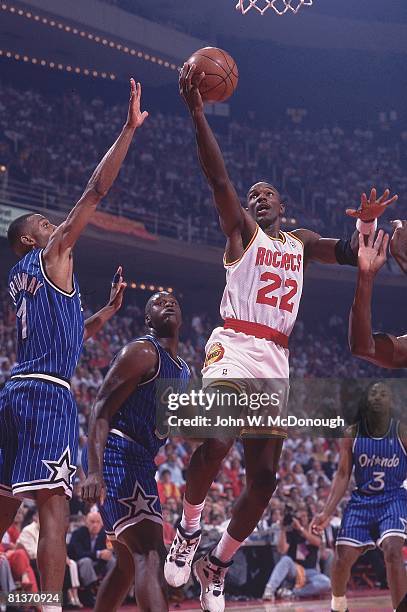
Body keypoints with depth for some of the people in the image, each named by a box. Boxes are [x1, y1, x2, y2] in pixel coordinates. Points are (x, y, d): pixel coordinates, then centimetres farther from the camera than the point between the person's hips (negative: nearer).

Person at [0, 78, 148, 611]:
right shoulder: (52, 255, 1)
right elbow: (96, 191, -5)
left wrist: (111, 309, 31)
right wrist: (130, 129, -3)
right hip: (48, 394, -9)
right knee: (53, 507, -13)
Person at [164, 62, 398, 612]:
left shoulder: (300, 243, 24)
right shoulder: (241, 231, 9)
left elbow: (352, 255, 28)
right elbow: (218, 177, -5)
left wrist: (367, 222, 7)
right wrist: (196, 110, -17)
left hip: (276, 361, 6)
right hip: (235, 347, -5)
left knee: (264, 475, 1)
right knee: (215, 442, -30)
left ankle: (217, 566, 17)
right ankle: (188, 528, -3)